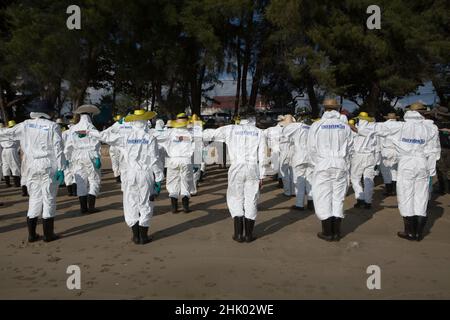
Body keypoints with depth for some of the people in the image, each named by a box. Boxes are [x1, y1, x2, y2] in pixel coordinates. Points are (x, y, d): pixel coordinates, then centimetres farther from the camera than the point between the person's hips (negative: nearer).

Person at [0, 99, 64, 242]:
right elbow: (58, 149, -7)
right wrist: (60, 169, -6)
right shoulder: (53, 126, -3)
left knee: (34, 198, 12)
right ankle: (48, 234, 7)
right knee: (49, 198, 3)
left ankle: (31, 234, 15)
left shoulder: (25, 125, 6)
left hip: (33, 166, 3)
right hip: (49, 166, -3)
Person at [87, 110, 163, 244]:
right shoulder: (150, 138, -4)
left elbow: (106, 135, 8)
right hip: (146, 174, -1)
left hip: (130, 174, 2)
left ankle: (136, 236, 14)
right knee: (145, 204, 7)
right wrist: (158, 179, 0)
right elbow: (154, 160, -6)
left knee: (131, 203, 10)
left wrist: (89, 132, 24)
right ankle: (143, 236, 10)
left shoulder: (125, 136, 0)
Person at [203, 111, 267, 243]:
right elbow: (262, 157, 4)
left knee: (236, 200, 11)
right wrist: (261, 176, 8)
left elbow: (210, 134, 9)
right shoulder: (259, 133, 8)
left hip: (237, 168, 0)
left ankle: (239, 233, 8)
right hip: (253, 169, 1)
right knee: (251, 201, 8)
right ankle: (249, 234, 12)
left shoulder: (231, 129, 6)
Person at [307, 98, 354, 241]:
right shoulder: (345, 126, 3)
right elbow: (350, 148, 5)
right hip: (341, 166, 3)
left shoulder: (316, 125, -3)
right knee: (338, 198, 9)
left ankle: (327, 232, 8)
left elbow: (311, 148, -2)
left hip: (323, 166, -3)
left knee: (323, 198, 4)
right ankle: (336, 232, 14)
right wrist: (345, 164, 16)